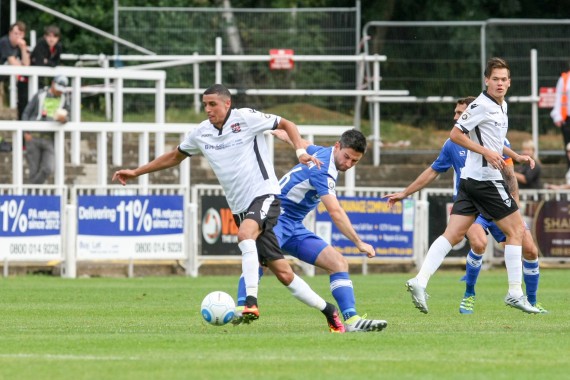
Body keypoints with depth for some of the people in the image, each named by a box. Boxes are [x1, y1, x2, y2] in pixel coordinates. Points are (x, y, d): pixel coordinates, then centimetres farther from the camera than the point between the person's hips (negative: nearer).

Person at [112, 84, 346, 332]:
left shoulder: (245, 118, -5)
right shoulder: (201, 133, 10)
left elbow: (285, 124, 3)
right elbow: (175, 156, 25)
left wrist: (300, 151, -13)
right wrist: (135, 172, 24)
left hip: (264, 194, -5)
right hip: (240, 207, 5)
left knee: (245, 234, -37)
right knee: (283, 274, 1)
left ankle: (251, 302, -40)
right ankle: (328, 311, 13)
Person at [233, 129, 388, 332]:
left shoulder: (322, 153, 9)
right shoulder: (322, 169, -21)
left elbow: (301, 144, 31)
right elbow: (335, 212, -28)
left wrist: (280, 133, 52)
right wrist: (359, 243, -27)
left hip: (295, 227, 10)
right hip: (277, 216, -10)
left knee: (338, 263, -1)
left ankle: (351, 320, -8)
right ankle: (241, 309, -50)